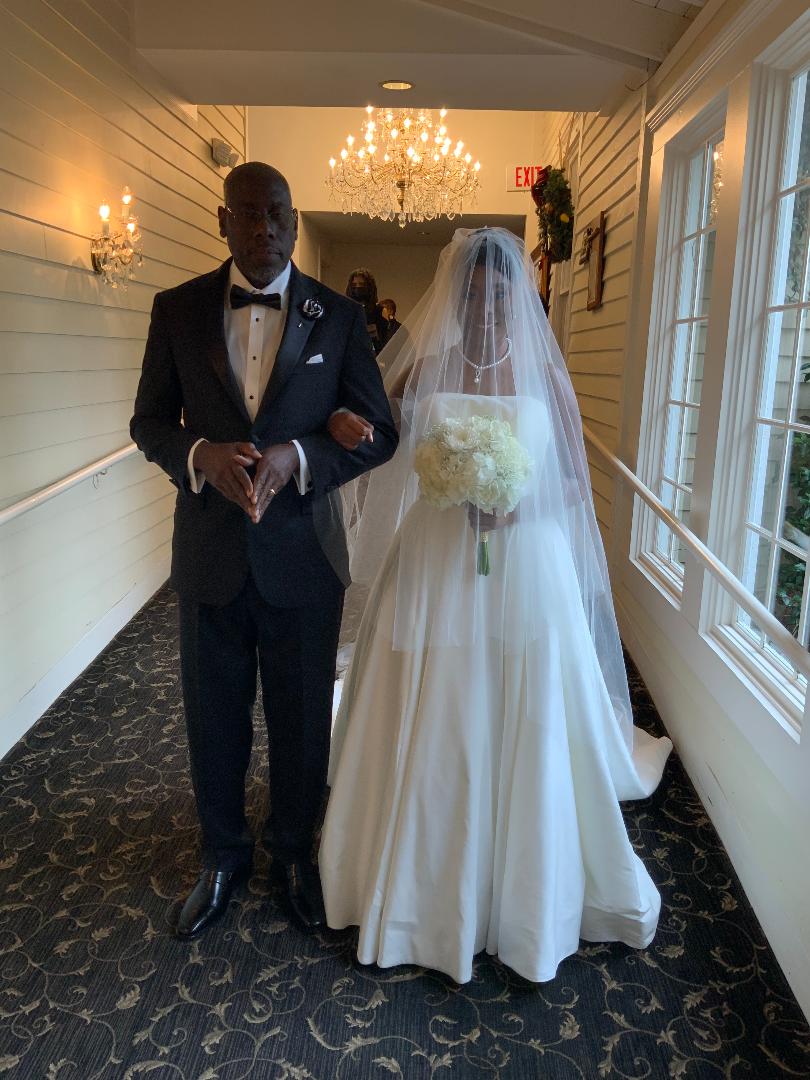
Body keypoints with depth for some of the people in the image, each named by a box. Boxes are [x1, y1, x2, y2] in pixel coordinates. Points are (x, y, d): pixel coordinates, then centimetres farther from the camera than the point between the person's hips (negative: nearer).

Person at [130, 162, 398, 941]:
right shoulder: (177, 309, 0)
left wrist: (298, 457, -21)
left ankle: (294, 852, 40)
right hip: (209, 552, 1)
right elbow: (149, 421, 4)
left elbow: (378, 432, -3)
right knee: (213, 717, 15)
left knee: (302, 719, 14)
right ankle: (222, 855, 39)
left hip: (302, 554, -1)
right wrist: (201, 455, -18)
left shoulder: (338, 317, -3)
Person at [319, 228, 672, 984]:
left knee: (522, 745, 8)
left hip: (525, 576, 0)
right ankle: (424, 889, 29)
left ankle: (526, 895, 31)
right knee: (428, 743, 8)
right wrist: (346, 428, -15)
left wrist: (520, 503, -14)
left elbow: (575, 482, 5)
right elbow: (385, 461, 6)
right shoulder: (422, 371, 3)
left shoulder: (545, 375, 2)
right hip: (435, 579, 1)